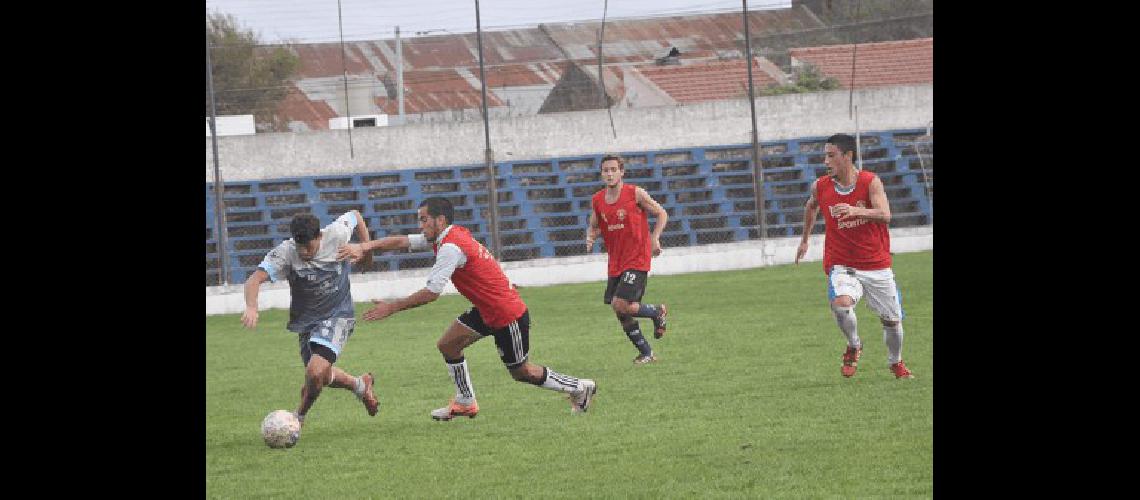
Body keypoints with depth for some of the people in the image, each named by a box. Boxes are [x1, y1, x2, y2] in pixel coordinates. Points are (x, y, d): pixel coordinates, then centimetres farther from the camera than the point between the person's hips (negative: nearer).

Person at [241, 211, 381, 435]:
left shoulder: (337, 234, -18)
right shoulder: (285, 253, -22)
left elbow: (355, 216, 5)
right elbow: (254, 279, -35)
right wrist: (251, 307, -53)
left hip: (338, 315, -3)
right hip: (306, 322, 3)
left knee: (316, 372, -22)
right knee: (322, 376, 16)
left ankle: (299, 417, 5)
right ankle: (361, 385, 47)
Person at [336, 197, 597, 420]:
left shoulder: (451, 248, -26)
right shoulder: (444, 238, 4)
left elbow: (430, 293, -27)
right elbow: (402, 241, 3)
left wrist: (391, 308, -20)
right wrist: (365, 246, -11)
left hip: (507, 315, -9)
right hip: (487, 310, 9)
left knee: (521, 372, 5)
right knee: (447, 344, 6)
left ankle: (579, 387, 20)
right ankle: (466, 403, 16)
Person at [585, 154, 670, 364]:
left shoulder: (635, 194, -9)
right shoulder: (597, 200, 4)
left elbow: (662, 214, 1)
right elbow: (593, 226, 18)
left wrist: (655, 238, -13)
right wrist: (590, 238, -5)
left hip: (637, 259, -6)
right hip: (615, 264, 6)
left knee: (621, 305, -18)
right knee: (620, 313, 5)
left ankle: (658, 312, 10)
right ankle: (646, 353, 22)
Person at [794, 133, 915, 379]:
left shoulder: (871, 182, -13)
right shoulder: (820, 187, -4)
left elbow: (885, 215, -28)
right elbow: (811, 206, 21)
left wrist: (856, 211, -45)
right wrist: (805, 239, 26)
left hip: (876, 264, 0)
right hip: (841, 264, 0)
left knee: (892, 319, 8)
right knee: (841, 303, -30)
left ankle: (896, 363, 38)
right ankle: (854, 346, -2)